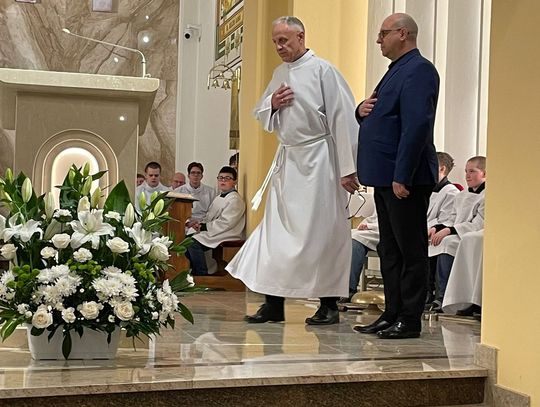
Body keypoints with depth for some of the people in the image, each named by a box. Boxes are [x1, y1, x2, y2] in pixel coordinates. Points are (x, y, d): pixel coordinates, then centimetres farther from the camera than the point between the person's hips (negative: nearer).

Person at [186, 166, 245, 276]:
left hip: (227, 236, -10)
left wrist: (204, 227, -15)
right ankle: (193, 271, 7)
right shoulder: (219, 197, 20)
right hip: (215, 232, 10)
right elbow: (210, 216, 26)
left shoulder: (234, 199, -13)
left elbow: (226, 223, -21)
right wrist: (201, 223, 4)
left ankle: (202, 275, -12)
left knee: (193, 244, -24)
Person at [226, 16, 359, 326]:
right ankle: (274, 304, 13)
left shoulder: (323, 71, -8)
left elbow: (342, 119, -13)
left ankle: (329, 306, 10)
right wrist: (272, 104, -2)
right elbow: (263, 117, 22)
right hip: (287, 160, 7)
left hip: (318, 160, -7)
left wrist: (347, 169, -16)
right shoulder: (279, 74, 13)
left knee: (323, 233, -1)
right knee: (277, 230, 6)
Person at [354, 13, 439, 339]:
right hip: (385, 177, 10)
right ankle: (392, 315, 21)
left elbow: (416, 125, -21)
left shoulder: (419, 70, -11)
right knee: (389, 250, 13)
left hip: (405, 178, -10)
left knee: (410, 250, -2)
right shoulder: (397, 70, 20)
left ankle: (410, 321, 5)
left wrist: (402, 177, -24)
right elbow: (379, 116, 28)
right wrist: (362, 110, 4)